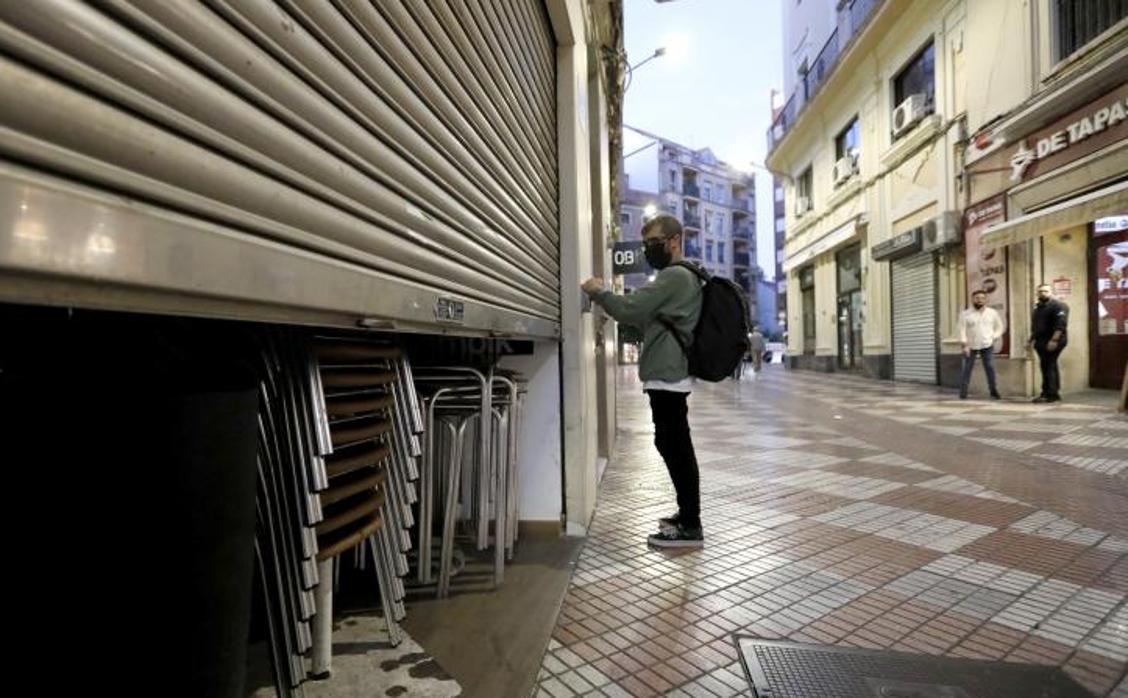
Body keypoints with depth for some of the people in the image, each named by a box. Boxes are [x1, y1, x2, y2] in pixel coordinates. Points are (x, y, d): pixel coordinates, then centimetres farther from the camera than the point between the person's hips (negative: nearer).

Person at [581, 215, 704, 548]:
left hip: (666, 376, -11)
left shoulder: (674, 276, -14)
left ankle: (691, 528, 0)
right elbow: (647, 319, 21)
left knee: (673, 446, -7)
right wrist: (606, 297, 8)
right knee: (675, 446, 15)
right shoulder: (681, 276, 21)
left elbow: (630, 309, -21)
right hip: (670, 374, 11)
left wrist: (598, 291, -5)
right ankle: (688, 514, 26)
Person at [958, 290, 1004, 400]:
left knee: (990, 368, -1)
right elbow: (962, 330, -5)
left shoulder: (992, 313, 7)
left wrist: (994, 337, 0)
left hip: (987, 346, 2)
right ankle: (963, 392, 2)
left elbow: (1000, 327, 15)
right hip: (970, 346, -2)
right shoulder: (965, 314, -1)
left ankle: (994, 391, 9)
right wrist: (964, 345, -12)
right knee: (967, 368, -1)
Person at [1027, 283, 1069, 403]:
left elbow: (1061, 324, -18)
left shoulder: (1058, 306, -8)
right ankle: (1047, 393, 14)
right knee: (1046, 367, 10)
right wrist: (1031, 340, 24)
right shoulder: (1038, 307, 19)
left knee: (1050, 366, -10)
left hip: (1052, 342, -9)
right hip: (1041, 342, 9)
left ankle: (1053, 394, -8)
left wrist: (1054, 340, -25)